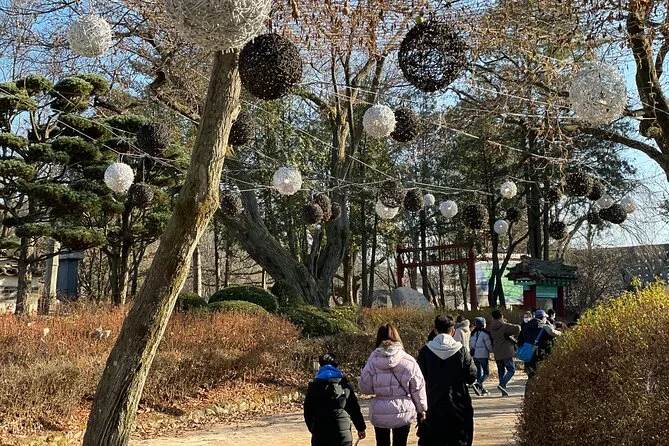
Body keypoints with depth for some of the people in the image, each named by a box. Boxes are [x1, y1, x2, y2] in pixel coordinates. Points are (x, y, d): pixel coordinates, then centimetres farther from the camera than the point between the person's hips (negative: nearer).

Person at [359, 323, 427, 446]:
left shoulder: (373, 361, -8)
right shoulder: (408, 361, -8)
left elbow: (364, 387, -4)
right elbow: (418, 388, -1)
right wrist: (421, 409, 12)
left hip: (379, 413, 0)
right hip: (403, 412, 0)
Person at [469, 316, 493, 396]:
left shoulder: (473, 333, 7)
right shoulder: (485, 333, -13)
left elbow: (470, 344, 12)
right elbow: (489, 345, -11)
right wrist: (491, 351, 9)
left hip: (475, 355, 7)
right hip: (483, 356, -7)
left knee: (479, 372, 17)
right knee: (486, 373, 0)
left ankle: (481, 389, 19)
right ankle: (477, 384, -21)